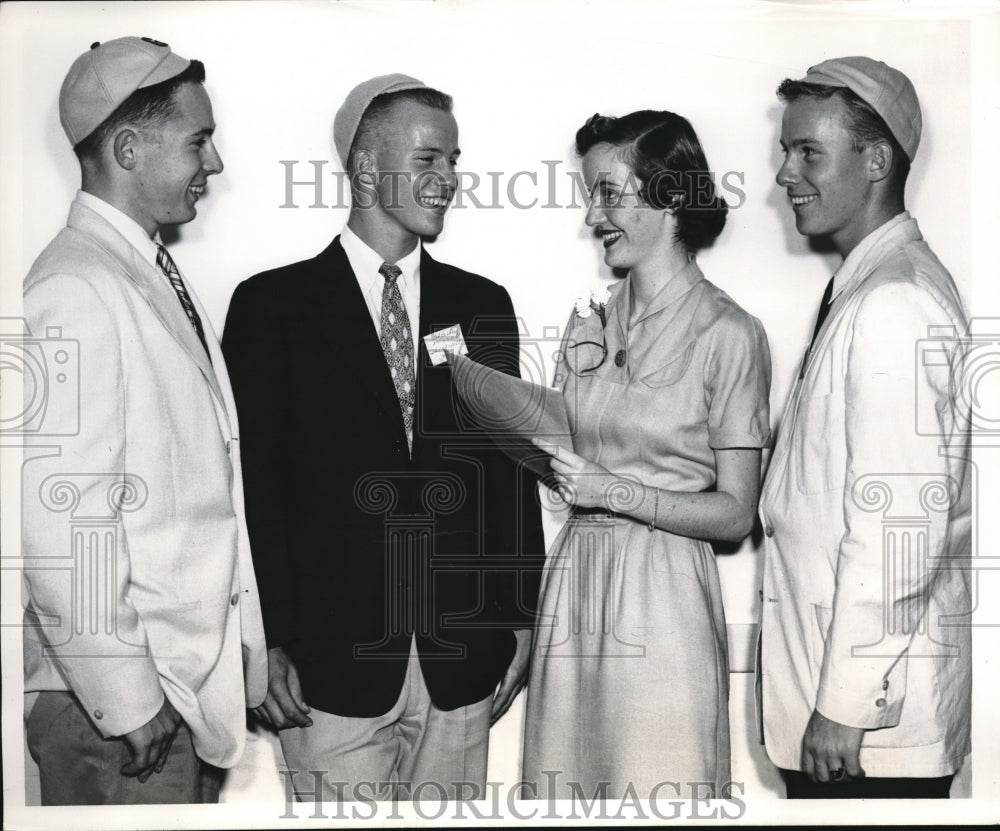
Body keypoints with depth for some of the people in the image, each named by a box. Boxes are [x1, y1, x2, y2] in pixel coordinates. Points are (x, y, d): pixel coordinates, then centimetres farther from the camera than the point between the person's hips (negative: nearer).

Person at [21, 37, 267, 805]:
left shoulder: (157, 277, 10)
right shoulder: (74, 292, -17)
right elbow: (63, 524, -21)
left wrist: (244, 645, 12)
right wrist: (126, 702, -17)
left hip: (196, 675, 8)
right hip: (118, 694, -8)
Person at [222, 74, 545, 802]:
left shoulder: (482, 305, 10)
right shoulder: (272, 304, -1)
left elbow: (509, 466, 11)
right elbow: (254, 483, -3)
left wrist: (518, 619, 8)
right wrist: (266, 644, -7)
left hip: (463, 661, 3)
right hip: (332, 660, -3)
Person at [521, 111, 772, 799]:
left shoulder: (728, 334, -7)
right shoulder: (589, 323, 10)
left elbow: (736, 513, -7)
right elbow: (564, 450, 11)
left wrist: (617, 492, -17)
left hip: (663, 593, -5)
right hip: (574, 579, 6)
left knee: (655, 788, 3)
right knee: (564, 780, 12)